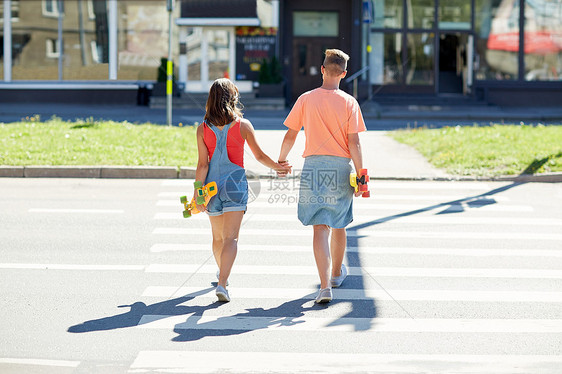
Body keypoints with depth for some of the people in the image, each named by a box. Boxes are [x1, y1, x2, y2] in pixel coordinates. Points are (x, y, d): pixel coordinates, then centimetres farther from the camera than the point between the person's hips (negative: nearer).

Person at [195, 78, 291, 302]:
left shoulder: (203, 129, -2)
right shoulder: (243, 125, -5)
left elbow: (203, 164, -6)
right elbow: (259, 155, 4)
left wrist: (198, 193, -5)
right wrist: (278, 167, 21)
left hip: (212, 184, 3)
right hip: (235, 183, -2)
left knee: (218, 236, 20)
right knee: (231, 237, -7)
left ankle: (222, 272, 43)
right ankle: (222, 283, -22)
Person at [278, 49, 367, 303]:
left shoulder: (306, 99, -1)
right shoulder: (349, 103, -3)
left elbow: (290, 135, 3)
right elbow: (354, 143, -7)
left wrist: (281, 161, 20)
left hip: (313, 166, 0)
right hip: (340, 167, 1)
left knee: (320, 228, -4)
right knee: (339, 225, 19)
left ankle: (325, 285, -15)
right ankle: (337, 273, 40)